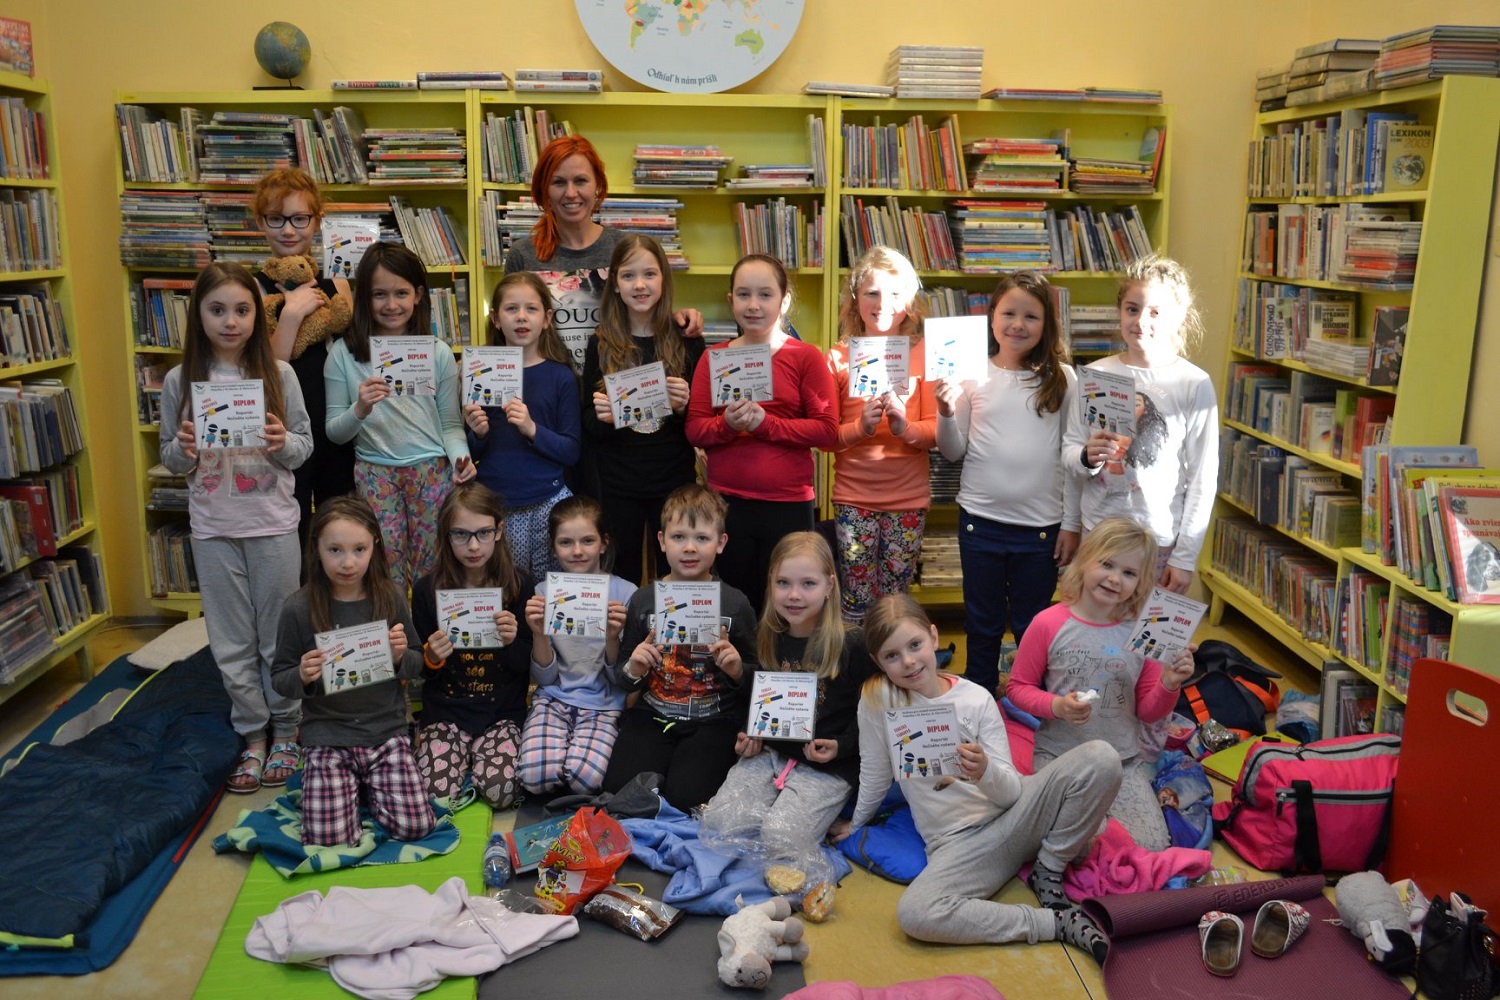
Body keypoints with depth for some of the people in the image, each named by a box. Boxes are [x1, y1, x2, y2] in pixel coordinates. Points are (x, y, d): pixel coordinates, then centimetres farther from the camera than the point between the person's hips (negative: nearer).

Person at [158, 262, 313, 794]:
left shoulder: (278, 375, -4)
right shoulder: (179, 381, 0)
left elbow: (306, 446, 1)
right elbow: (170, 457, 7)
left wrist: (284, 442, -20)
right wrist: (183, 450, -15)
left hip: (273, 525, -1)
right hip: (213, 529, 2)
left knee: (279, 634, 9)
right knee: (232, 641, 11)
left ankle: (285, 730, 25)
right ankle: (252, 736, 24)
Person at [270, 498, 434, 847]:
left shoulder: (391, 598, -3)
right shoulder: (299, 608, -8)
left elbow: (417, 667, 8)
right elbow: (279, 680, 2)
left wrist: (401, 657, -15)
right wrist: (302, 677, -20)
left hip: (387, 730, 1)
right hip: (328, 736, -1)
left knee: (414, 826, -11)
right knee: (328, 838, -16)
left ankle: (368, 785, 20)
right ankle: (349, 785, 17)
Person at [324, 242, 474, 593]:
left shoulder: (438, 353, 2)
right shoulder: (344, 354, 0)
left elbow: (450, 423, 4)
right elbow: (334, 433, 3)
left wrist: (460, 456, -15)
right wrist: (360, 410, -17)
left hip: (433, 471, 0)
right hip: (374, 473, 0)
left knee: (432, 572, 3)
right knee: (384, 575, 2)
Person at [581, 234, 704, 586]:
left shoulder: (687, 342, 0)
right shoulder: (601, 345, 2)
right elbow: (588, 424, 5)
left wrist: (685, 407, -17)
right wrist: (601, 417, -16)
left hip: (675, 481, 0)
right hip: (617, 486, 0)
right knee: (621, 581, 8)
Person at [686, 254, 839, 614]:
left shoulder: (807, 357, -2)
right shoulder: (713, 357, 7)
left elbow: (827, 430, -9)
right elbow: (694, 430, 2)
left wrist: (765, 423, -18)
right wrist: (727, 424, -18)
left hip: (788, 505, -2)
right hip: (725, 503, 3)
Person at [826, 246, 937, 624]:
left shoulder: (923, 355, 1)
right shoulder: (838, 357, 0)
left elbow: (937, 432, -1)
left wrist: (904, 426, -21)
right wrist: (860, 428, -20)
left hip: (909, 498, 0)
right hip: (854, 497, 0)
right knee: (856, 606, 5)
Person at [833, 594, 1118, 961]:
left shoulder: (977, 699, -3)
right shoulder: (877, 698, -8)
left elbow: (1011, 791, -5)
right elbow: (875, 773, 7)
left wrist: (985, 772, -26)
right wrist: (856, 823, 19)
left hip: (1012, 816, 2)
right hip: (957, 841, -1)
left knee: (1101, 757, -22)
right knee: (913, 914, -36)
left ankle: (1048, 873, -2)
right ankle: (1058, 923, -19)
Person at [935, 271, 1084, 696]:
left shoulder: (1062, 379, -2)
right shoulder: (972, 373, -1)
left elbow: (1074, 453, 1)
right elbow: (953, 452, 4)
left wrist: (1071, 523, -1)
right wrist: (947, 413, -15)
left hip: (1041, 524, -1)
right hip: (980, 520, 1)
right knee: (983, 626, 15)